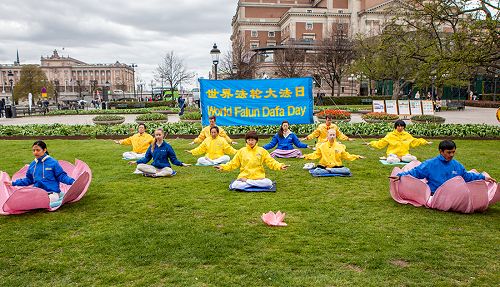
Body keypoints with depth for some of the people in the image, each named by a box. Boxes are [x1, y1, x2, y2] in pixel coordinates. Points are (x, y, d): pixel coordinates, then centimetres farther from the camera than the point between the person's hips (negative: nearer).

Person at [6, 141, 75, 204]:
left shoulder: (53, 162, -3)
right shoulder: (32, 165, 14)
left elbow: (62, 176, -3)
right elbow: (29, 180, 25)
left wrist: (72, 181, -19)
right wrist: (14, 183, 21)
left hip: (52, 193, -6)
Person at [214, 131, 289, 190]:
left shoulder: (262, 151, 7)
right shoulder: (241, 151, 8)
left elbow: (271, 161, 3)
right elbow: (233, 163, 8)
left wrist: (280, 166, -15)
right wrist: (223, 167, -6)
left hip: (258, 177, 1)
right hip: (244, 176, -1)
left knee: (269, 183, -31)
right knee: (235, 185, -31)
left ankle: (246, 182, -15)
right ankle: (256, 184, -17)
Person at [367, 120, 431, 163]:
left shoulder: (407, 135, 11)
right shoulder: (390, 135, 1)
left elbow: (415, 141, 21)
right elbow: (381, 143, -1)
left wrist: (426, 142, 19)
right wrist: (371, 143, -11)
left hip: (405, 154, 3)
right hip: (393, 154, -3)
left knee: (414, 158, -27)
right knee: (391, 160, -38)